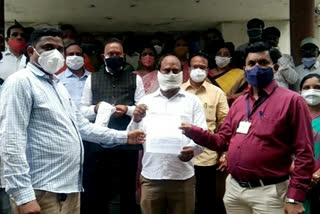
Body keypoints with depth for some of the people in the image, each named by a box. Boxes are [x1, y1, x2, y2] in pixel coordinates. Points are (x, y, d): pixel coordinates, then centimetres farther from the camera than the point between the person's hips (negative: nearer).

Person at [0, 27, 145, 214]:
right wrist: (23, 195, -24)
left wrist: (123, 137, 21)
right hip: (44, 191, -9)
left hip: (71, 186, 9)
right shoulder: (21, 82, -9)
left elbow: (82, 126, 24)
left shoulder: (58, 85, 19)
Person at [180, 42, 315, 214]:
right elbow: (223, 140, 14)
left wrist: (295, 198, -14)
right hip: (233, 188, 6)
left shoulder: (291, 100, -8)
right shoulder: (238, 103, 11)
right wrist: (194, 132, -3)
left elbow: (304, 153, -11)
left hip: (268, 192, -6)